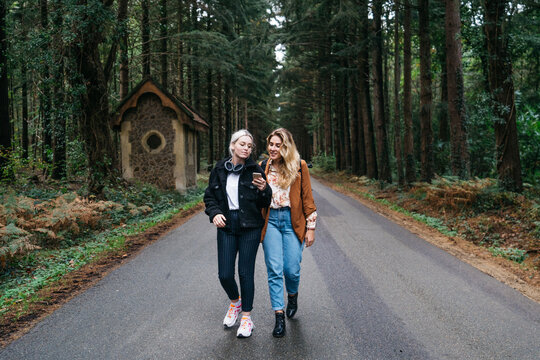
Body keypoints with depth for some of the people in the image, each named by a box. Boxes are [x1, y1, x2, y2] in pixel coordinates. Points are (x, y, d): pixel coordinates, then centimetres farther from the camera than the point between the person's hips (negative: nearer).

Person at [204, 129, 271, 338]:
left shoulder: (255, 170, -3)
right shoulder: (219, 170, 3)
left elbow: (265, 203, -1)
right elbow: (209, 196, 11)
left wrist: (263, 190, -22)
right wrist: (214, 213, -7)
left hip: (250, 227, -2)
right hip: (226, 226, 2)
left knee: (246, 273, 3)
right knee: (224, 274, 2)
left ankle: (246, 316, 23)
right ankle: (235, 302, 35)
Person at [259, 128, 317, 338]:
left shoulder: (299, 166, 0)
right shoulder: (262, 167, 7)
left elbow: (307, 198, 1)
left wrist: (311, 227, -1)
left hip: (293, 221, -1)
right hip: (271, 221, 2)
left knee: (292, 269, 0)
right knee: (274, 270, -2)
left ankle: (292, 295, 34)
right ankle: (279, 316, 9)